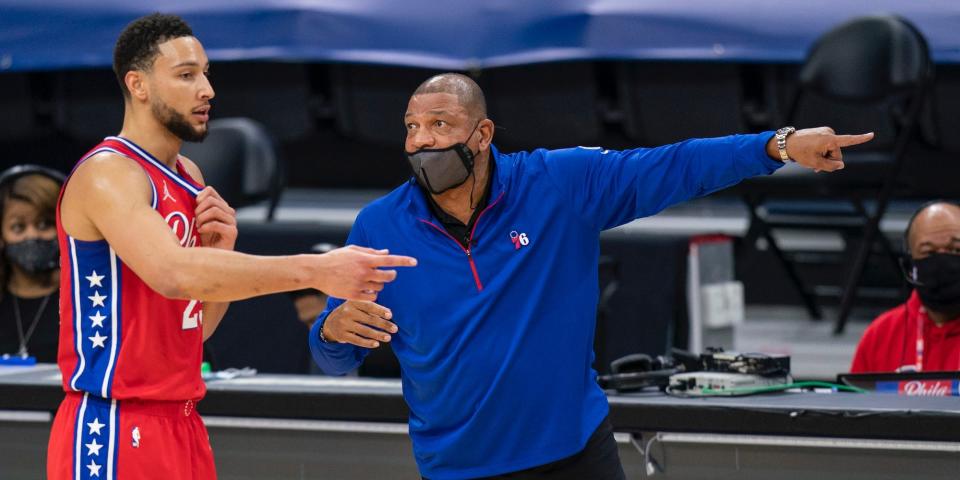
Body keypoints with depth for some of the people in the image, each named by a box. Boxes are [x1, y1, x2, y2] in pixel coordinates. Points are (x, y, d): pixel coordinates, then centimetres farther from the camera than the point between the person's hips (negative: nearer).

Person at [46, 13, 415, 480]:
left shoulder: (189, 178, 14)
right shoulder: (107, 174, -14)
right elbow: (172, 273, -32)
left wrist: (220, 253, -2)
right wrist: (315, 270, -34)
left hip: (181, 423, 9)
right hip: (115, 430, -8)